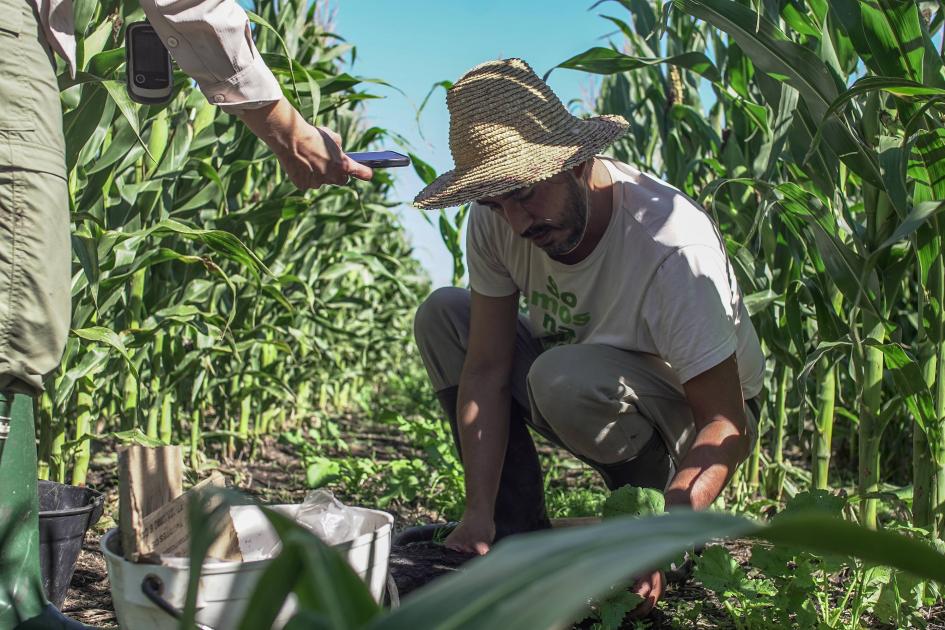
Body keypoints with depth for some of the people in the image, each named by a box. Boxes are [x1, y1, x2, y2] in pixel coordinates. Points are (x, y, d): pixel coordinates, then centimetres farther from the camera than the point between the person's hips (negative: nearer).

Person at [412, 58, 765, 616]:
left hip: (690, 418, -6)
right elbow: (486, 371, -16)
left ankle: (663, 505, -6)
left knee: (565, 377, -36)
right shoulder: (496, 223, -16)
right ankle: (519, 533, -7)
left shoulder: (674, 246, -33)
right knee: (443, 317, -12)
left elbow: (728, 428, -31)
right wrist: (479, 513, -25)